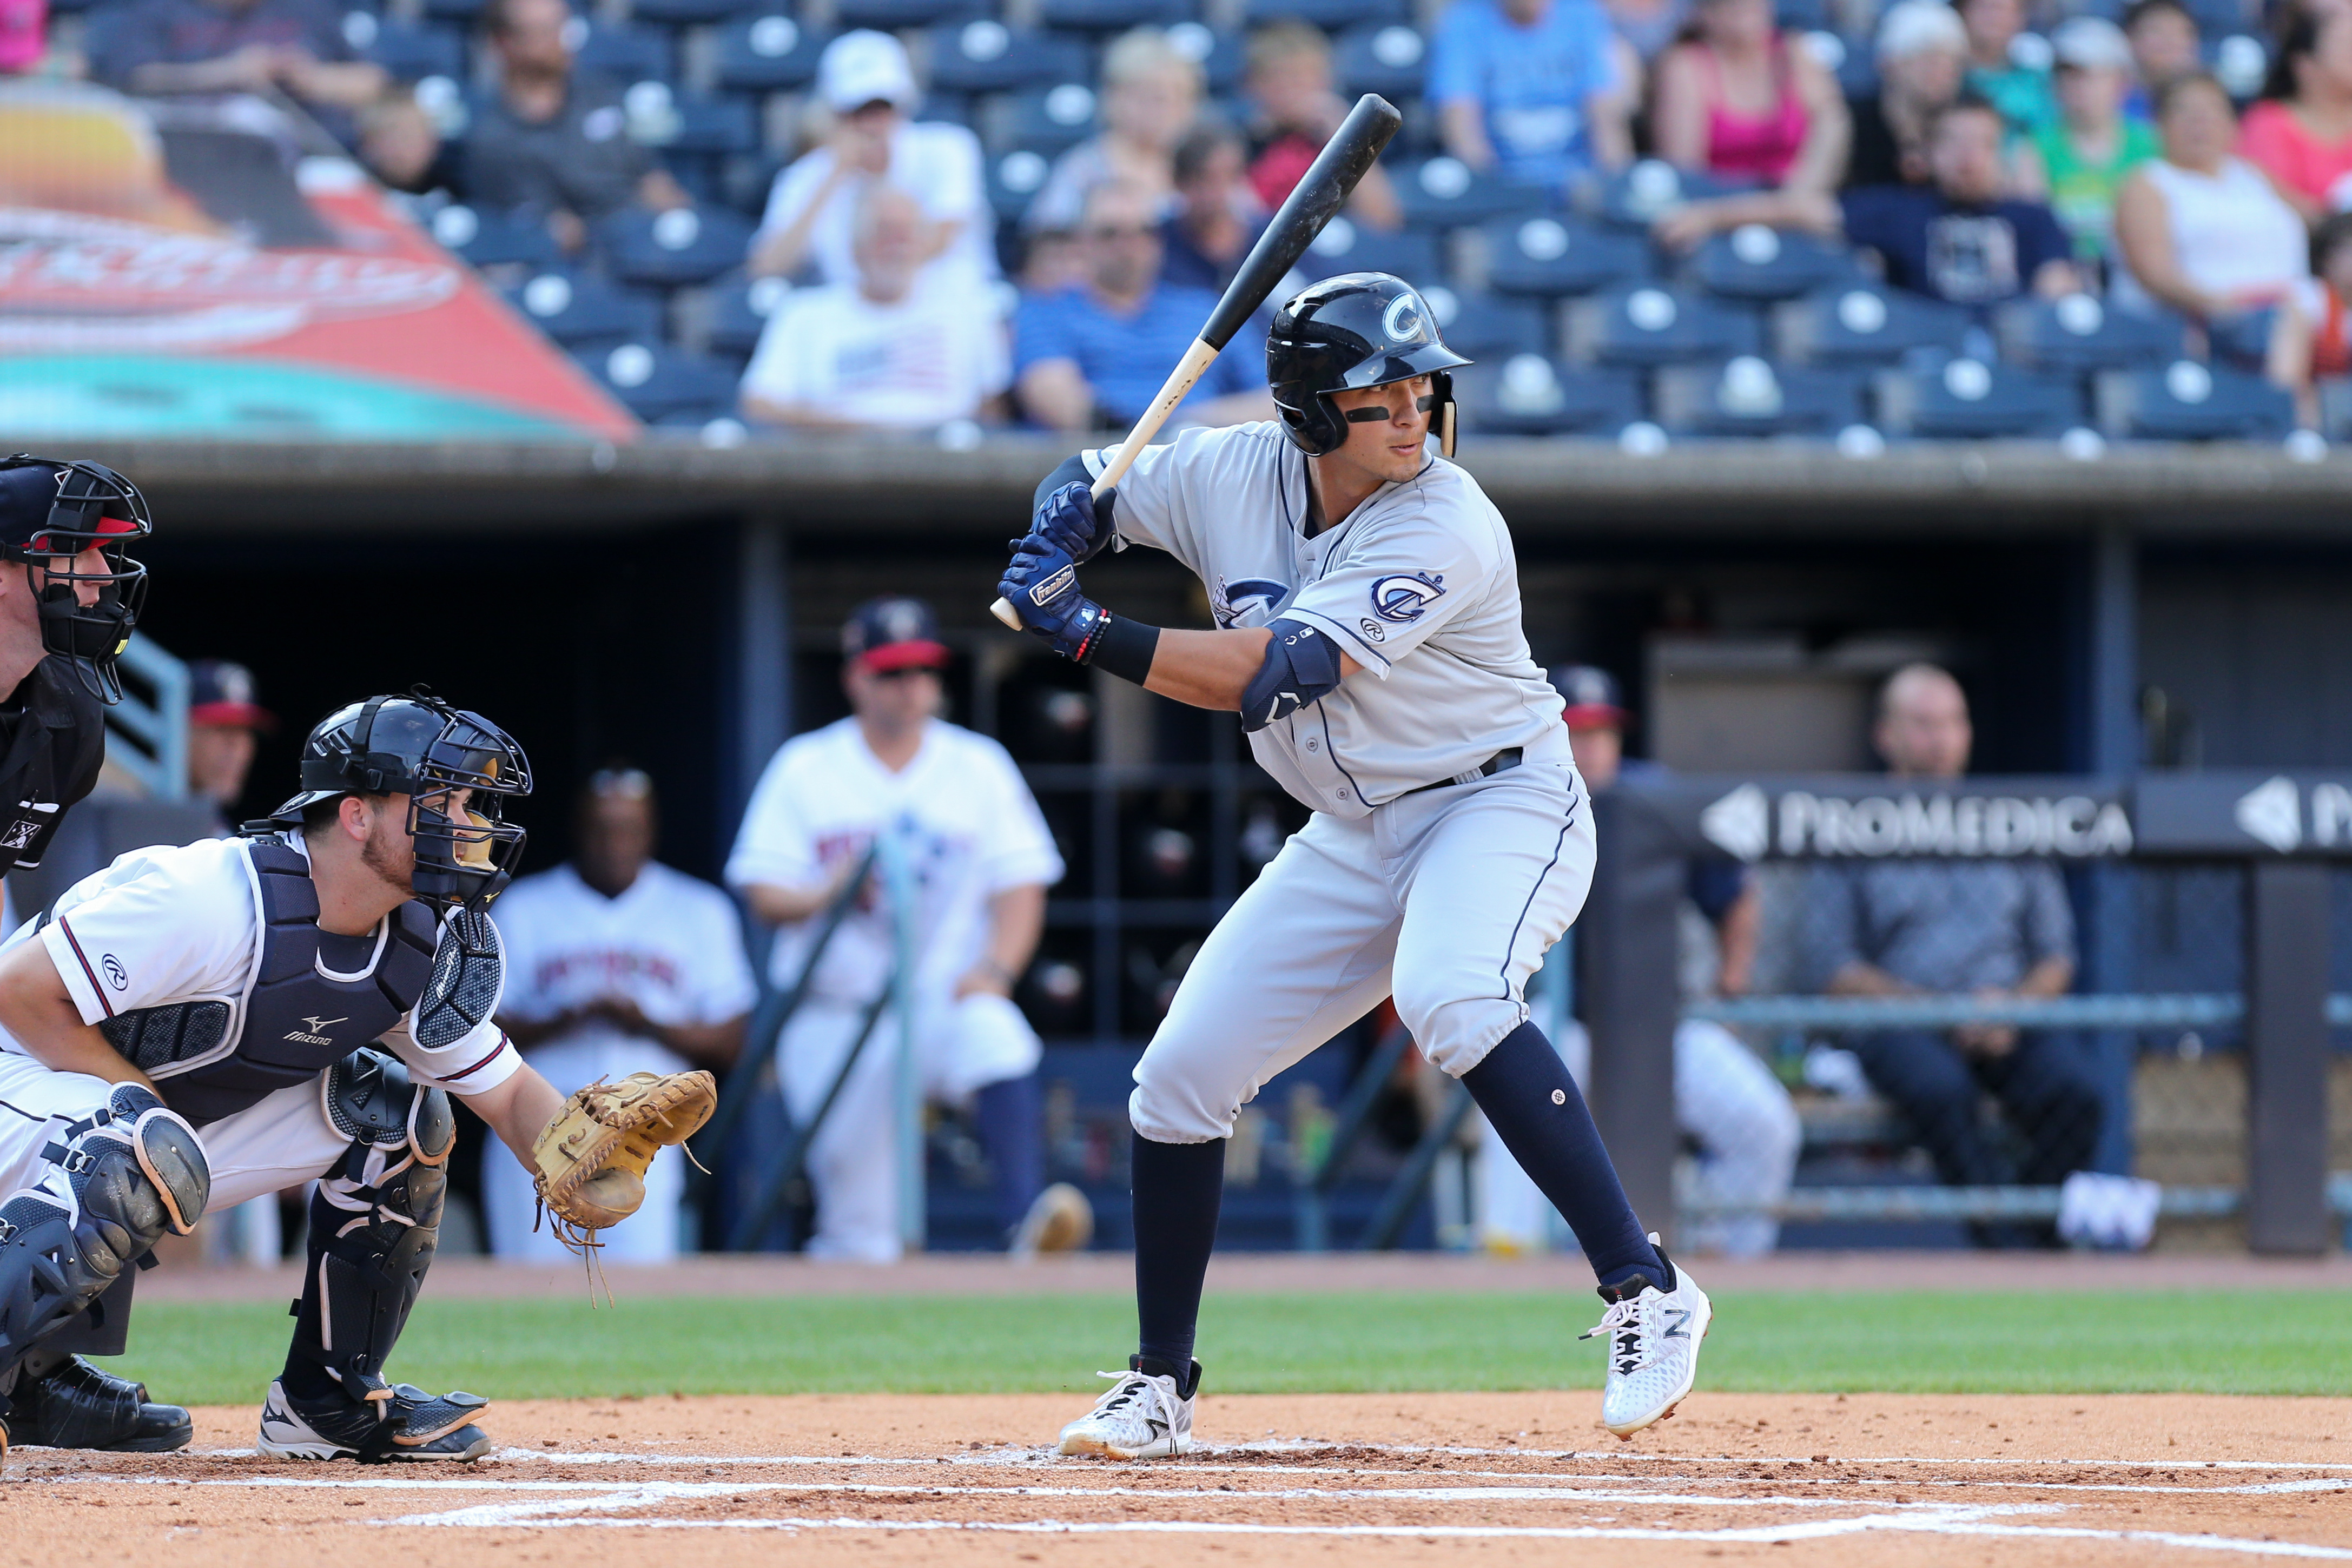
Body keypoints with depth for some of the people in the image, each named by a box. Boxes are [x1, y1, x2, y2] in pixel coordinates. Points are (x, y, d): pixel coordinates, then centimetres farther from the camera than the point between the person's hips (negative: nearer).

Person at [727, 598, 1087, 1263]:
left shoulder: (979, 766, 9)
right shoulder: (805, 769, 6)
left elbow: (1021, 887, 6)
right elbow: (764, 894, 2)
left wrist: (994, 970, -13)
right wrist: (828, 895, -21)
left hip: (947, 1000, 0)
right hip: (835, 1015, 0)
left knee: (996, 1037, -37)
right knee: (860, 1238, -6)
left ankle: (1027, 1219, -50)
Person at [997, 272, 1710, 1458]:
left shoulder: (1445, 529, -25)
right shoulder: (1232, 475, -7)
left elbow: (1272, 675, -31)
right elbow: (1083, 488, 11)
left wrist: (1083, 634, -30)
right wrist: (1050, 554, -13)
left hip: (1503, 804, -7)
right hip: (1354, 836, 7)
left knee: (1447, 996, -36)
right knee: (1181, 1073, 2)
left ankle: (1645, 1292, -34)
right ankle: (1159, 1389, 18)